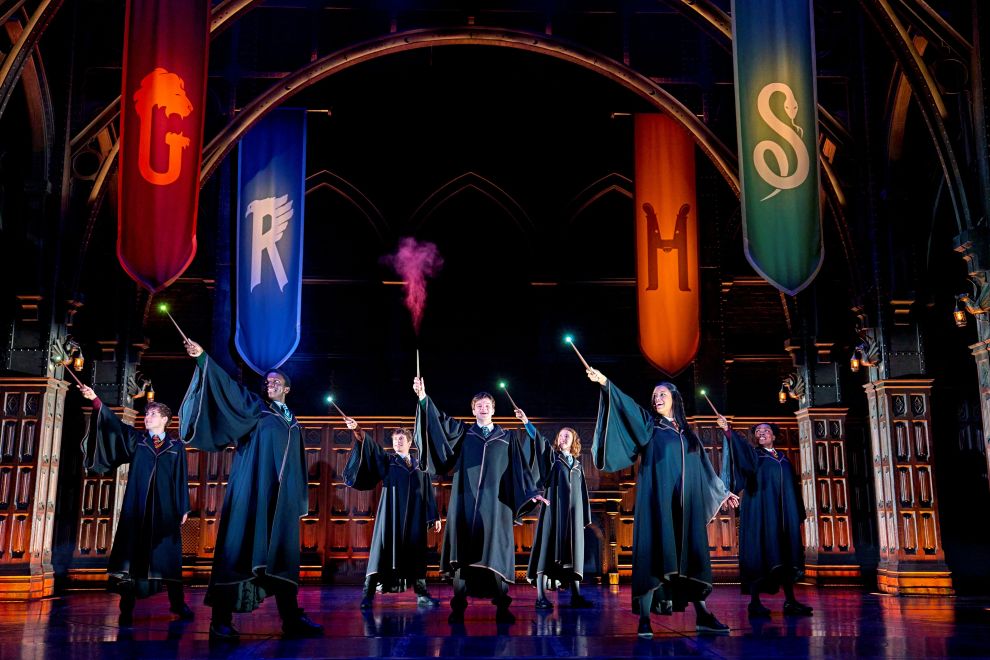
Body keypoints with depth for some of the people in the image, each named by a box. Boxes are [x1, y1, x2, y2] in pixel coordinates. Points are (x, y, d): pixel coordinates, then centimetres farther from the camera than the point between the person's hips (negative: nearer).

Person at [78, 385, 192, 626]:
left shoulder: (176, 447, 9)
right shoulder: (136, 439, 11)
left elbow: (181, 479, 7)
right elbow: (115, 424, -2)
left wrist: (183, 508, 2)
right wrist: (96, 400, -15)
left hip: (165, 508, 0)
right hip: (138, 506, 1)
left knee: (169, 555, 2)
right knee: (133, 551, -3)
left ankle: (177, 603, 11)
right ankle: (127, 606, 1)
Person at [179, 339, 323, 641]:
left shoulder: (292, 422, 22)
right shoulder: (254, 407, 10)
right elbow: (228, 386, -4)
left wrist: (300, 500, 19)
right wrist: (203, 358, -17)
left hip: (282, 497, 5)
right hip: (252, 492, -4)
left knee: (282, 554, 4)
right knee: (240, 548, -10)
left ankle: (291, 618, 5)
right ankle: (221, 619, -10)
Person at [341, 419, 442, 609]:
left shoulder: (419, 465, 14)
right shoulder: (387, 461, 9)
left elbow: (428, 493, 13)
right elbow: (370, 447, -7)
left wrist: (434, 517, 6)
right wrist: (357, 430, -24)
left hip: (414, 517, 2)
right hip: (391, 515, -2)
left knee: (415, 553, 5)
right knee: (384, 549, -9)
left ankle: (421, 594, 12)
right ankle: (368, 594, -11)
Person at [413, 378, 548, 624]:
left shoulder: (507, 437, 14)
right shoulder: (463, 432, 13)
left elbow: (520, 467, 10)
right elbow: (441, 421, 1)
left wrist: (531, 492, -2)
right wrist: (423, 398, -13)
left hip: (494, 501, 0)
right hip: (466, 500, 0)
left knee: (495, 549, -5)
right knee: (464, 549, -3)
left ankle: (501, 606, -3)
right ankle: (459, 606, 0)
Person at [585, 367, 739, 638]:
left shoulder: (687, 433, 21)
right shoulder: (649, 423, 10)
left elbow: (704, 468, 29)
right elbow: (627, 406, -6)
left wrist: (723, 491, 31)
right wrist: (605, 382, -21)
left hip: (685, 504, 4)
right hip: (656, 500, -4)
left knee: (690, 556, 2)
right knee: (653, 552, -10)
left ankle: (702, 615, 5)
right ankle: (644, 618, -12)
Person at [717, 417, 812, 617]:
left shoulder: (784, 459, 19)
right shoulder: (752, 454, 6)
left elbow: (793, 489, 20)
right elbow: (740, 446, -16)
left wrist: (797, 516, 12)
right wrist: (728, 430, -34)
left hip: (783, 514, 5)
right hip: (760, 513, -5)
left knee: (786, 556, 4)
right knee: (759, 553, -9)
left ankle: (790, 601, 9)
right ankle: (755, 602, -7)